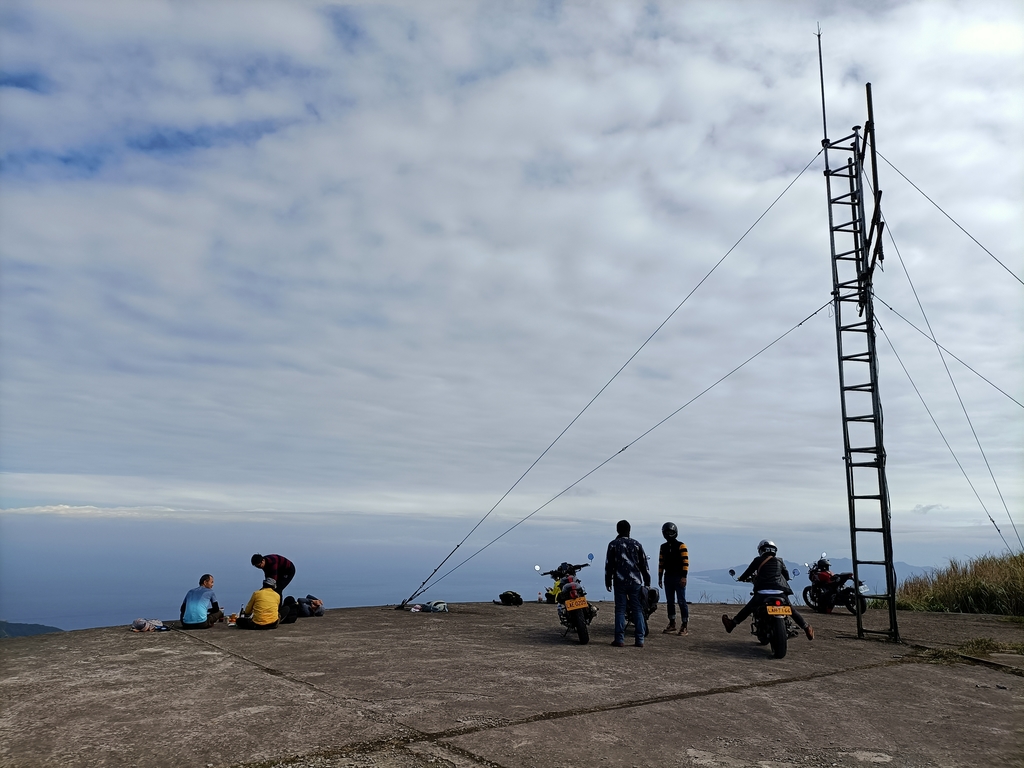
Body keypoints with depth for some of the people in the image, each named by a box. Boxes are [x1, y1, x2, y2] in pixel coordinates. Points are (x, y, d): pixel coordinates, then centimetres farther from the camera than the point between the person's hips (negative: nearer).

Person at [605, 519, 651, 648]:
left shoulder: (613, 544, 1)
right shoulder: (637, 544, 6)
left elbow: (608, 565, 1)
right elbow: (644, 564, 9)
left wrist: (608, 581, 7)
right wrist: (647, 582, 16)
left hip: (620, 582, -2)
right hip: (636, 582, 2)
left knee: (620, 610, 2)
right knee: (638, 610, 6)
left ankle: (620, 639, -1)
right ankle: (639, 640, 4)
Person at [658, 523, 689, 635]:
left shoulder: (681, 546, -5)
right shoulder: (663, 547, 12)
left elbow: (685, 562, -10)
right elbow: (661, 563, 15)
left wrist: (684, 577, -17)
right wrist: (660, 577, 12)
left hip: (679, 578, -6)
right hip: (668, 577, 6)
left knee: (681, 601, -4)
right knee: (669, 602, 10)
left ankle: (684, 626, 0)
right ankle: (672, 624, 19)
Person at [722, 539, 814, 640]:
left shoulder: (758, 560, 7)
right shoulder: (779, 561, 15)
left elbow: (748, 572, 12)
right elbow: (787, 576, 21)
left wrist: (741, 578, 32)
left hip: (763, 590, -2)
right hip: (780, 589, 3)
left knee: (748, 608, 5)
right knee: (791, 609, 17)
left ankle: (732, 623, 8)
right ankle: (806, 628, 17)